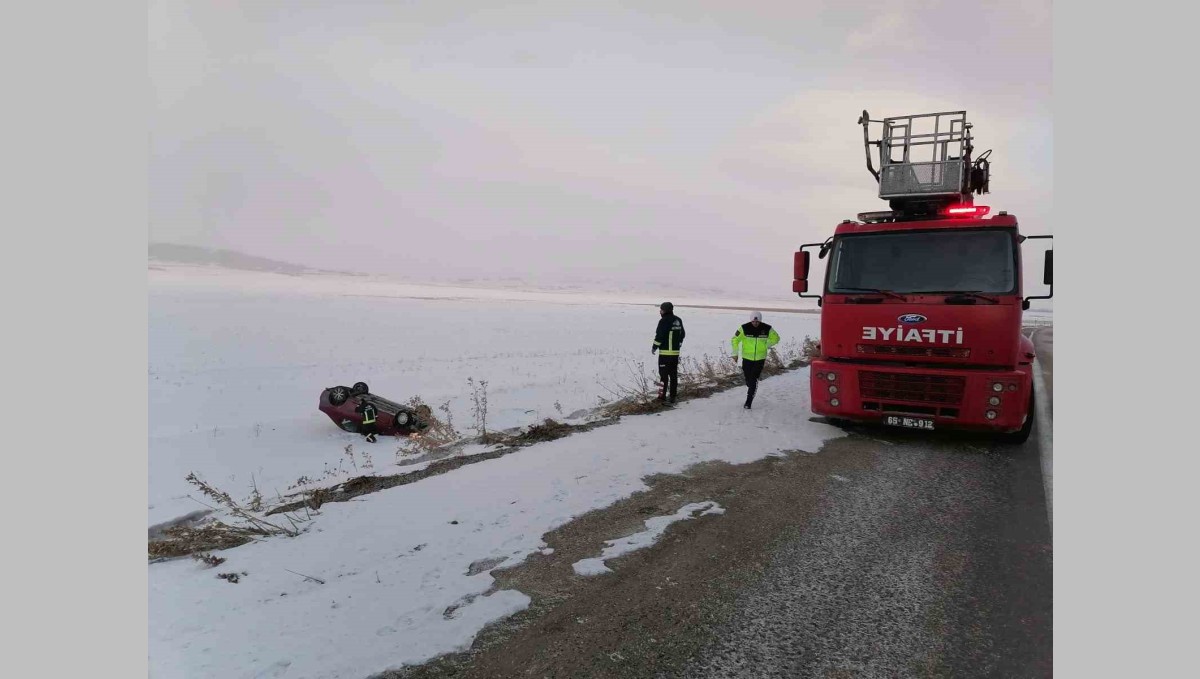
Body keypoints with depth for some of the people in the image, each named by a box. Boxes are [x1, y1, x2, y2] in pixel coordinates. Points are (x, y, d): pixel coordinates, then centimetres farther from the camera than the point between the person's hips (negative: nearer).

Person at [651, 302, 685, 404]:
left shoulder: (664, 321, -14)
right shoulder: (678, 320, 10)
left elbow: (659, 336, -16)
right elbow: (682, 334, 17)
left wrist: (654, 347, -3)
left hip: (665, 352, -7)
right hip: (675, 352, 7)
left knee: (663, 374, -1)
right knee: (674, 374, 11)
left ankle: (662, 395, -2)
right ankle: (673, 396, 13)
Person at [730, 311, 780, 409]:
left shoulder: (767, 329, -8)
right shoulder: (744, 328, -12)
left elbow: (776, 338, 11)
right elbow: (735, 340, -3)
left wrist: (766, 346, 4)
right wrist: (735, 354, -5)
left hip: (760, 358, -1)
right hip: (747, 357, 1)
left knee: (754, 380, -9)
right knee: (748, 378, 8)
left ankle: (748, 402, -2)